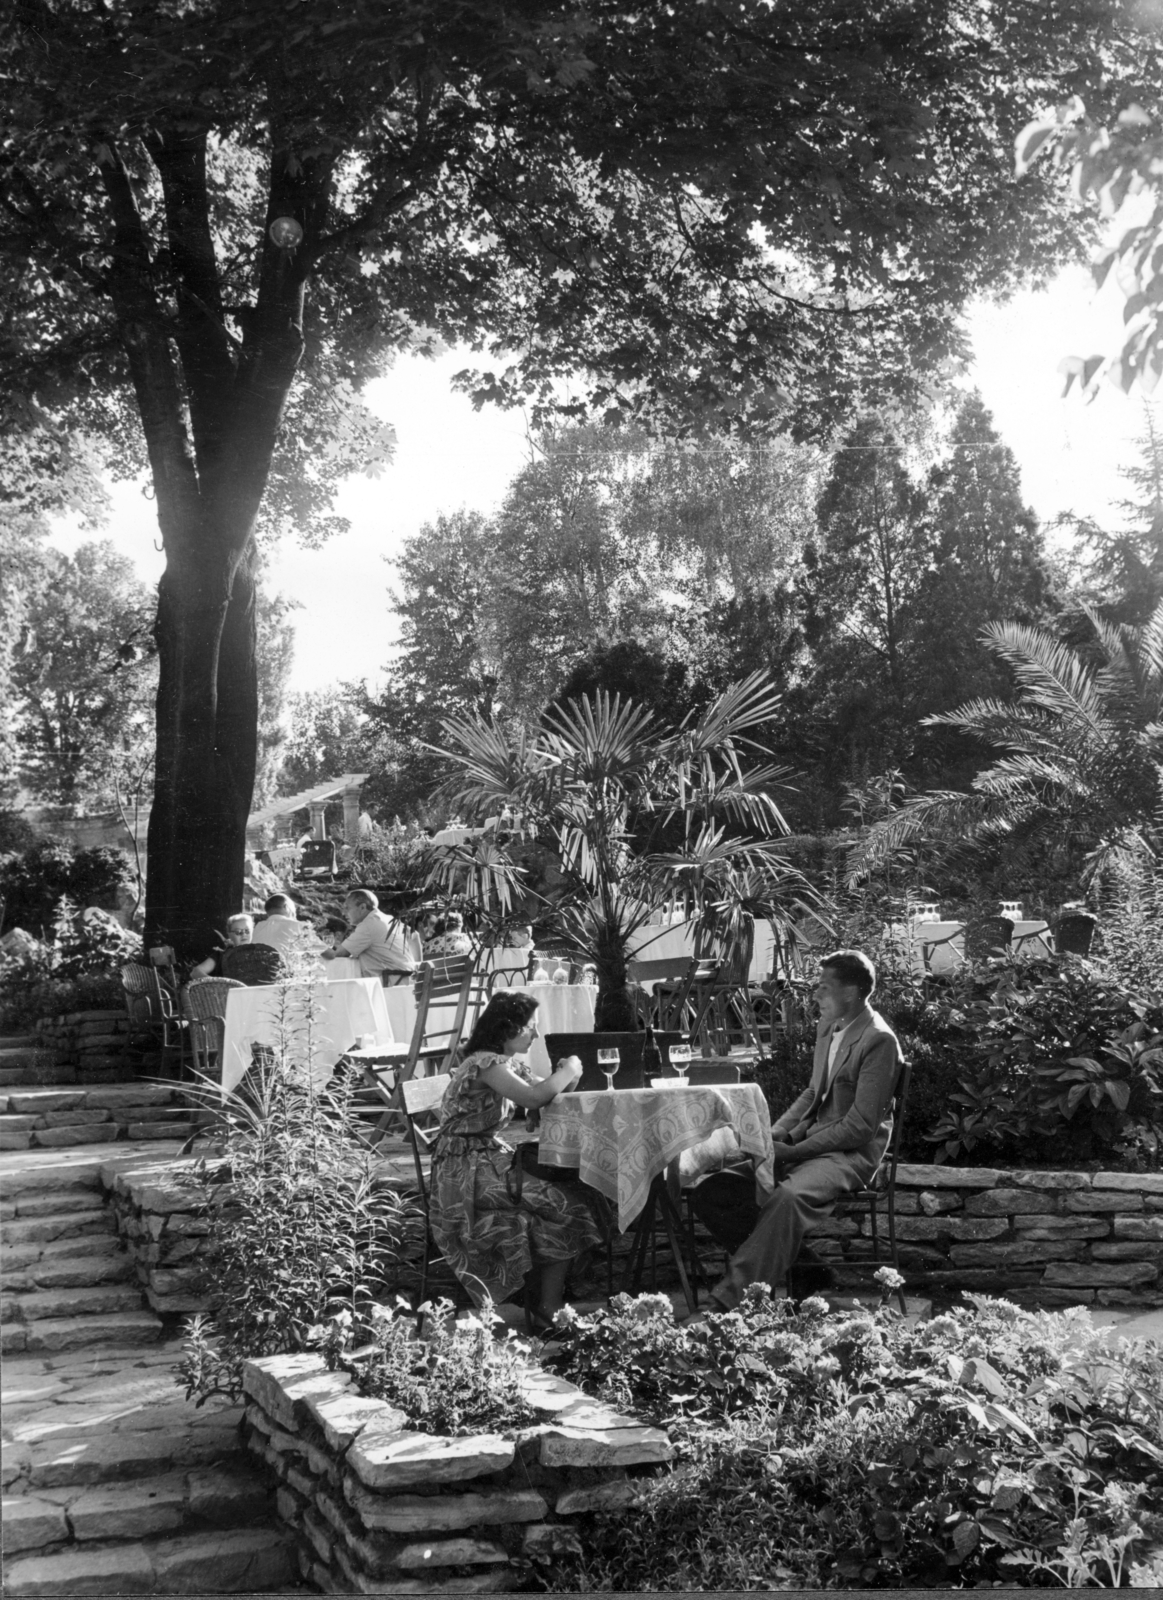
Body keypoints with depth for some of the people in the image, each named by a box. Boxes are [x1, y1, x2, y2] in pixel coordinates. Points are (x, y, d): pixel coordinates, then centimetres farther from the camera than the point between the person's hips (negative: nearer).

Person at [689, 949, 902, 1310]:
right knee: (709, 1185, -10)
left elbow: (860, 1126, -17)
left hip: (850, 1154, -8)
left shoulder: (879, 1040, -14)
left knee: (788, 1196, -39)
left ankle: (733, 1298, -35)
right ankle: (771, 1267, -3)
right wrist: (776, 1133, 6)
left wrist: (794, 1151, -18)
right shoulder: (828, 1028, 13)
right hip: (807, 1139, 9)